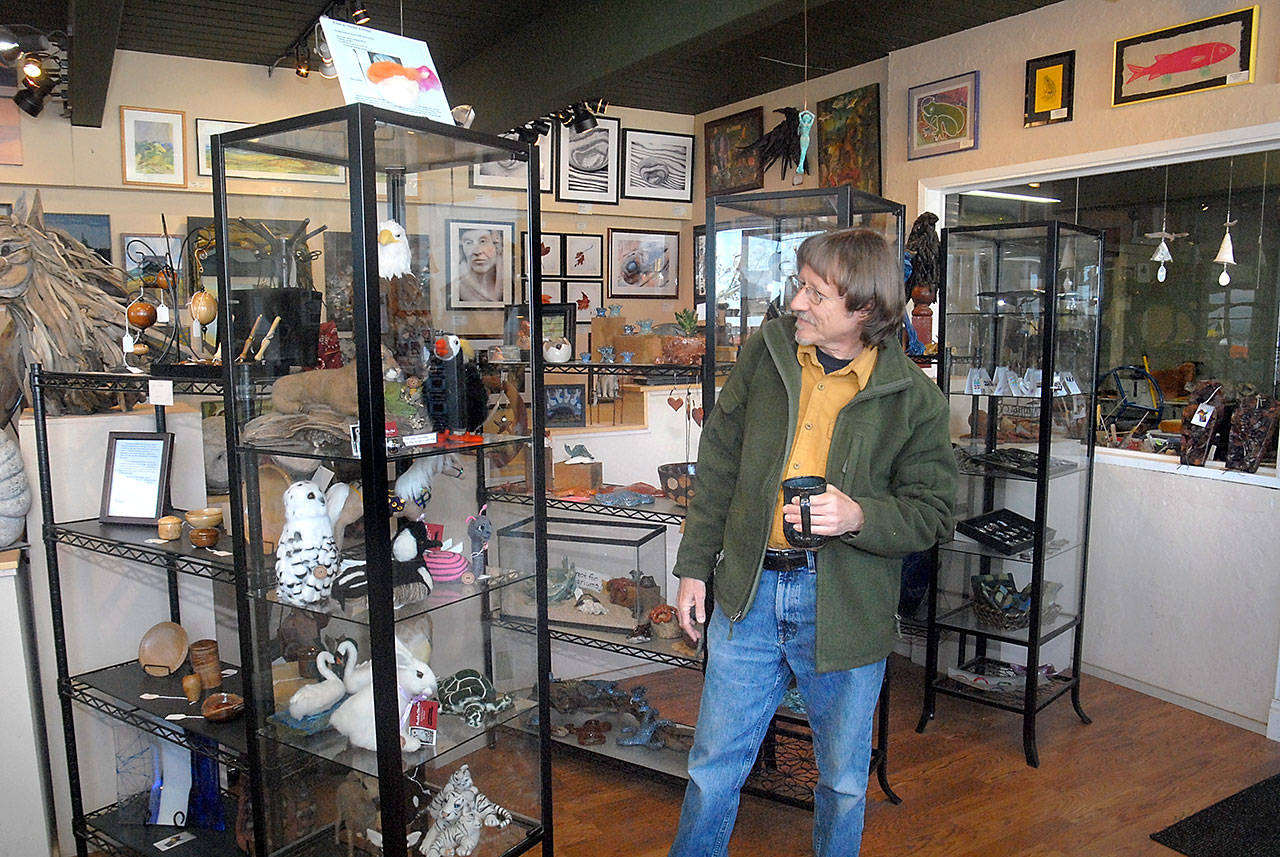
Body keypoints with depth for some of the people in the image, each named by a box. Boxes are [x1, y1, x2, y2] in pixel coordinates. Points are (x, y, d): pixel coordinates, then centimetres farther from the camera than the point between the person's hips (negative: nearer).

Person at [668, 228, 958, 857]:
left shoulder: (915, 398, -8)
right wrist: (694, 566, 7)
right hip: (748, 594, 2)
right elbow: (718, 463, 7)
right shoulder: (764, 351, 0)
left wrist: (859, 517, -22)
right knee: (714, 769, 14)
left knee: (844, 780, 18)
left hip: (846, 610, -1)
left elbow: (932, 511, -1)